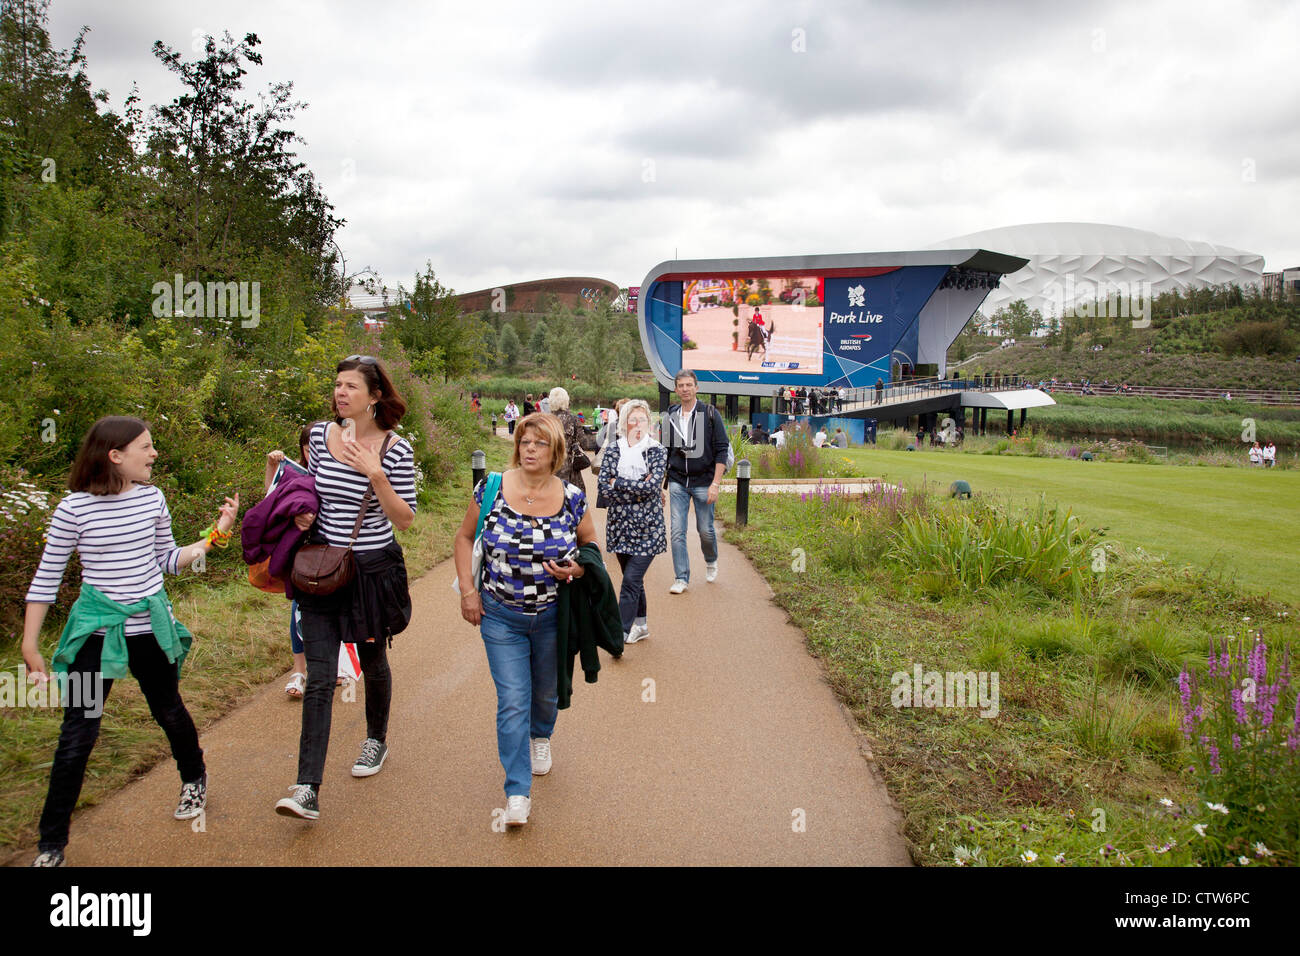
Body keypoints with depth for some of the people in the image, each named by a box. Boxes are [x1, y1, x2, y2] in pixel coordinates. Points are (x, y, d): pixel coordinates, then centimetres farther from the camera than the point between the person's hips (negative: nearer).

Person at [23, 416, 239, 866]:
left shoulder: (152, 499, 0)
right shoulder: (75, 508, -12)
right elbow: (46, 579, -5)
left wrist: (215, 535, 0)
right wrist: (29, 646, -3)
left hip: (151, 628, 3)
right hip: (96, 632, -3)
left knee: (170, 711, 18)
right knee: (78, 734, 0)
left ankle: (194, 778, 46)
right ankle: (51, 843, 15)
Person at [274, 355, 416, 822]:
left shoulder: (396, 449, -11)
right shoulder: (320, 434, 0)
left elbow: (404, 520, -11)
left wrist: (376, 475, -23)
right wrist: (303, 510, -3)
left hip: (373, 569, -2)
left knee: (373, 661, 18)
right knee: (319, 678, -2)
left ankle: (376, 740, 45)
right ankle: (308, 790, -1)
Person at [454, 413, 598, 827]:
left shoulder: (573, 498, -7)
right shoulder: (491, 489, -8)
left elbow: (590, 542, 8)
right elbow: (465, 537, 3)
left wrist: (577, 568, -13)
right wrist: (467, 589, -4)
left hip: (553, 617, 2)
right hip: (501, 617, -1)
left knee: (547, 692, 21)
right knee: (512, 701, -4)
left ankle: (541, 737, 54)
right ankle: (518, 791, 8)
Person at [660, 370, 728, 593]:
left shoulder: (710, 414, -3)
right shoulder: (670, 417, 7)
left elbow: (722, 451, -5)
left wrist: (715, 484, -12)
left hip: (703, 482, -2)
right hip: (677, 483, 2)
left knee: (705, 530, 6)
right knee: (677, 531, -3)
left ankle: (711, 562, 36)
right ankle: (681, 578, 6)